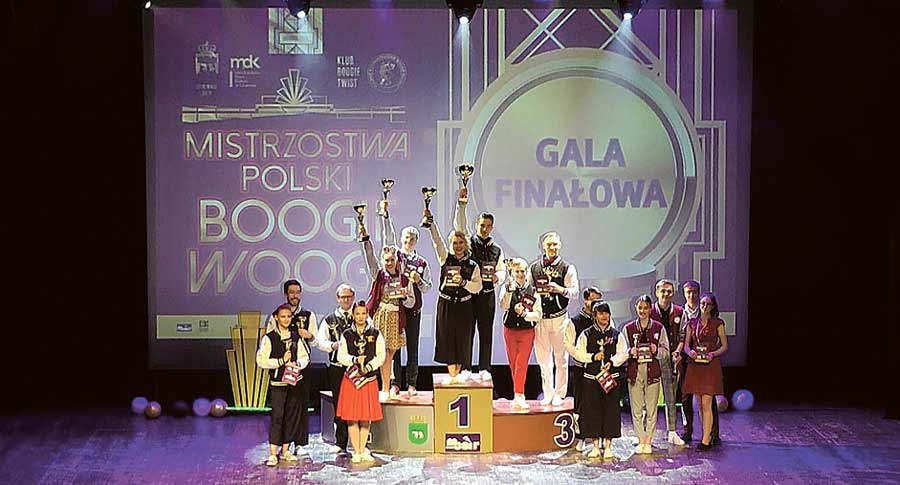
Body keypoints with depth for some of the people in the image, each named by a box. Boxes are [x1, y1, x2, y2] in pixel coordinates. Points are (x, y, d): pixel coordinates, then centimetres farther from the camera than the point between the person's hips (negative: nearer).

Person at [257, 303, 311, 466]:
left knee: (292, 415, 8)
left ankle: (285, 450, 19)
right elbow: (261, 361, -12)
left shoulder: (295, 336, 9)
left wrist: (297, 364, -8)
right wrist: (281, 361, -15)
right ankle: (273, 454, -5)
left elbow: (304, 357, 13)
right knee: (277, 416, -9)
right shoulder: (269, 338, -6)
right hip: (277, 382, -5)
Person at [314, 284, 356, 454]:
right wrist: (334, 345, -10)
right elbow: (320, 341, 7)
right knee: (339, 405, 5)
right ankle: (340, 443, 13)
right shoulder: (329, 320, 10)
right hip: (336, 368, 2)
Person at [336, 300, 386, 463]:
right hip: (351, 378, 0)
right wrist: (355, 360, -15)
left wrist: (368, 367, -13)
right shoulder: (347, 335, 5)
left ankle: (363, 450, 14)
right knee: (352, 417, -1)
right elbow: (341, 356, 1)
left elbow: (381, 356, 1)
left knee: (366, 418, 4)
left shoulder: (375, 334, 4)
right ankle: (356, 452, 6)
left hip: (369, 378, 0)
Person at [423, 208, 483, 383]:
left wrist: (463, 282, -16)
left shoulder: (472, 265, 4)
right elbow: (437, 240, -7)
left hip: (464, 305, 0)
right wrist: (431, 221, -18)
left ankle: (457, 373, 14)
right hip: (446, 304, 0)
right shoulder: (445, 258, 3)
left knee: (462, 339, 3)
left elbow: (478, 286, -1)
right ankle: (452, 375, 6)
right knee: (447, 338, -1)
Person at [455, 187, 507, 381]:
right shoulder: (468, 242, 3)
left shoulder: (497, 250, 12)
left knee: (486, 333, 5)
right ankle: (466, 368, 8)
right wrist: (461, 204, -26)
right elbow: (460, 226, -12)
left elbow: (502, 270, 15)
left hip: (487, 295, 2)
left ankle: (484, 369, 11)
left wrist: (497, 276, -9)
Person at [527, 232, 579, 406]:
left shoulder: (567, 268, 1)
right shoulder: (534, 268, 9)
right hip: (540, 318, 2)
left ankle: (559, 395, 10)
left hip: (559, 318, -2)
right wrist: (537, 292, -7)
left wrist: (559, 289, -21)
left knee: (561, 359, 2)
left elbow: (574, 291, -4)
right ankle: (547, 395, 16)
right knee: (543, 359, 6)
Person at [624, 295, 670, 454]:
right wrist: (631, 352, -14)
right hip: (634, 370, 1)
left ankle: (648, 441, 10)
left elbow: (666, 350, 5)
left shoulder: (658, 328, 3)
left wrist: (656, 350, -15)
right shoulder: (628, 328, 4)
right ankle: (640, 441, 13)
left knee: (651, 408, 1)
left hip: (652, 370, -1)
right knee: (636, 408, 2)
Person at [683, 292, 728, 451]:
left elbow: (724, 346, 2)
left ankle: (705, 441, -10)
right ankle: (708, 436, 17)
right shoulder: (692, 323, 12)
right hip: (695, 365, 4)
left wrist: (713, 354, -16)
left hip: (711, 365, -4)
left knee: (706, 404, -10)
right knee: (701, 405, 8)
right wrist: (690, 352, -10)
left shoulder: (718, 323, 1)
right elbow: (686, 344, 13)